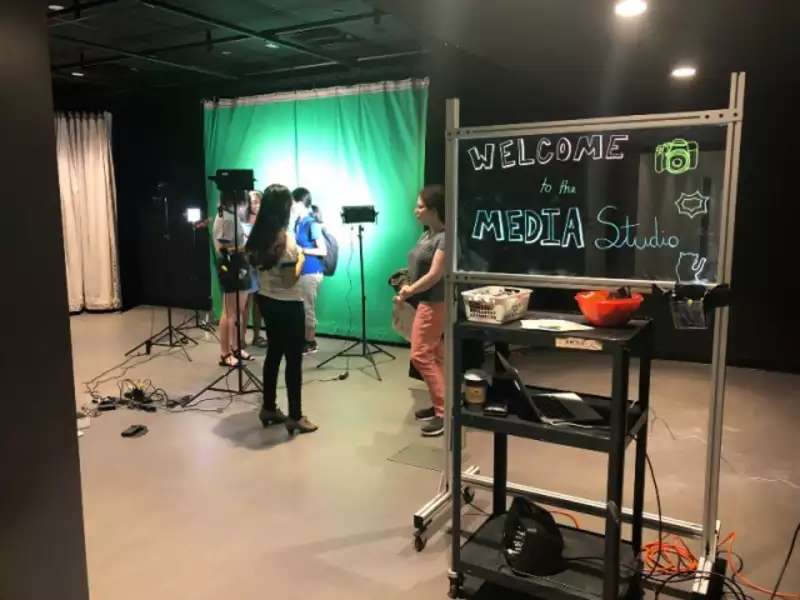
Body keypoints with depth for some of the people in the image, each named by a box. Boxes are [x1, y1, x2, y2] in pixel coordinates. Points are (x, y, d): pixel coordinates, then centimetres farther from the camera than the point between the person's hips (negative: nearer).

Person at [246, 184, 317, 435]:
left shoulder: (258, 236, 3)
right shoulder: (285, 238, -21)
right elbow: (289, 281, -22)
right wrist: (300, 260, -6)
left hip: (266, 300, 8)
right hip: (287, 305, -8)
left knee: (273, 353, 19)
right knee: (293, 360, 2)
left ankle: (269, 409, 28)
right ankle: (295, 417, 11)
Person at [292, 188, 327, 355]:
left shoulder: (312, 223, -16)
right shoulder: (299, 221, 9)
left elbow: (323, 251, -18)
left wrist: (300, 250, -17)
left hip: (311, 272, -8)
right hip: (300, 271, 8)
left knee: (308, 308, 1)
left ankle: (311, 342, 14)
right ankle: (303, 339, 27)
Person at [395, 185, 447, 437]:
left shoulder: (445, 237, -18)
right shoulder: (427, 234, 10)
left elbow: (435, 275, -23)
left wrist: (409, 291, -17)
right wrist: (409, 284, 0)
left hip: (435, 303, -10)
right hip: (426, 302, 10)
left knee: (420, 356, -10)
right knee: (434, 356, 13)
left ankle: (444, 412, -6)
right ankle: (439, 405, 22)